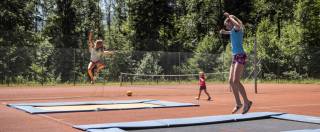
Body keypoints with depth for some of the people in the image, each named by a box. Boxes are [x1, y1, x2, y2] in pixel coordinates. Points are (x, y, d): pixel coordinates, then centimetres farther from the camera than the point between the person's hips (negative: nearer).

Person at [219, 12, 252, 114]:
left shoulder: (237, 29, -6)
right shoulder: (233, 31, 18)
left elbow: (238, 25, -33)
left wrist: (230, 17, -20)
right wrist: (224, 32, 27)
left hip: (240, 56, -10)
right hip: (235, 57, 10)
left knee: (235, 81, -17)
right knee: (231, 81, 6)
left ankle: (247, 102, -7)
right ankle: (238, 103, 13)